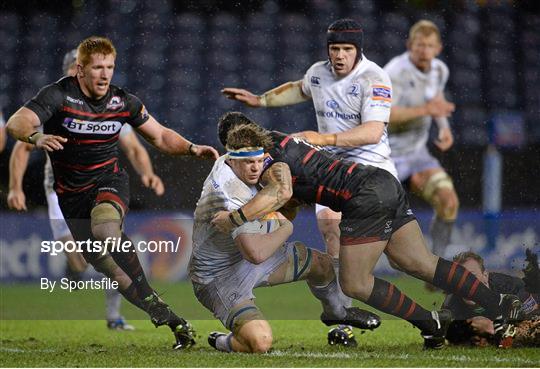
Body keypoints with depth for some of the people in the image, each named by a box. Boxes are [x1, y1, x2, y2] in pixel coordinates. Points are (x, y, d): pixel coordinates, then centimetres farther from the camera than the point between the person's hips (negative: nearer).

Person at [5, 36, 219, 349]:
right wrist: (36, 136, -49)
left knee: (105, 227, -35)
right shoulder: (60, 95, -14)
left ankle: (150, 299, -28)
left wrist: (192, 148, -10)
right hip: (72, 191, 1)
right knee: (104, 263, -3)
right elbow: (16, 123, -27)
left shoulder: (123, 102, -4)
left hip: (109, 181, -1)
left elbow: (160, 136, 8)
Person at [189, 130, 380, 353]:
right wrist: (286, 228, -22)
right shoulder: (232, 195, -36)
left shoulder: (225, 162, -6)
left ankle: (338, 313, 49)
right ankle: (221, 343, 6)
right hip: (220, 278, -10)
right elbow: (256, 254, -41)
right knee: (260, 342, -30)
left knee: (322, 263, 16)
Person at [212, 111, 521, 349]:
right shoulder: (279, 139, 23)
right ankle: (498, 304, -2)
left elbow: (281, 192, -27)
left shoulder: (268, 155, -5)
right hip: (386, 183, 9)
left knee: (354, 284, 0)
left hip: (366, 197, -9)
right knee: (422, 264, 6)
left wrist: (232, 219, -19)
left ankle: (430, 323, 0)